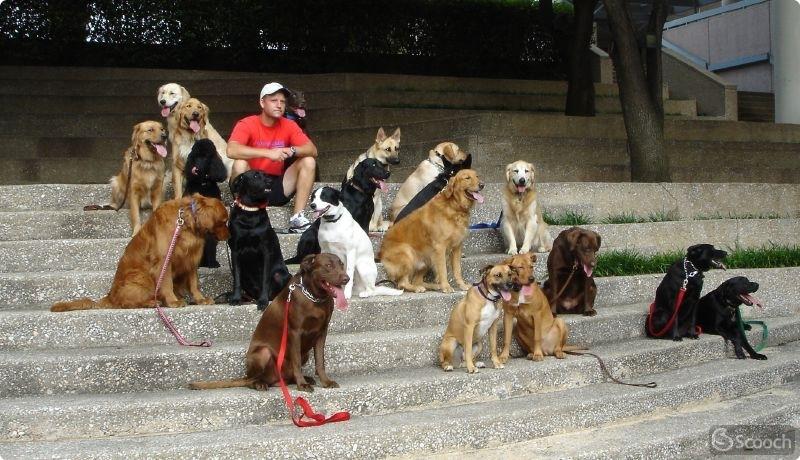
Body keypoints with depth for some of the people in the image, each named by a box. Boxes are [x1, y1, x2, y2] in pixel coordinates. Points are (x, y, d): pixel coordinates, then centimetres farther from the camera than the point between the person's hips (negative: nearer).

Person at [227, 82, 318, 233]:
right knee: (240, 164, -32)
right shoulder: (247, 124, -11)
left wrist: (292, 151, -28)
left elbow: (312, 150, -7)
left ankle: (297, 218, -17)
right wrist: (267, 153, -36)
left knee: (309, 161, -12)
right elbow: (231, 151, -29)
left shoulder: (289, 125, 1)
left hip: (277, 187, 4)